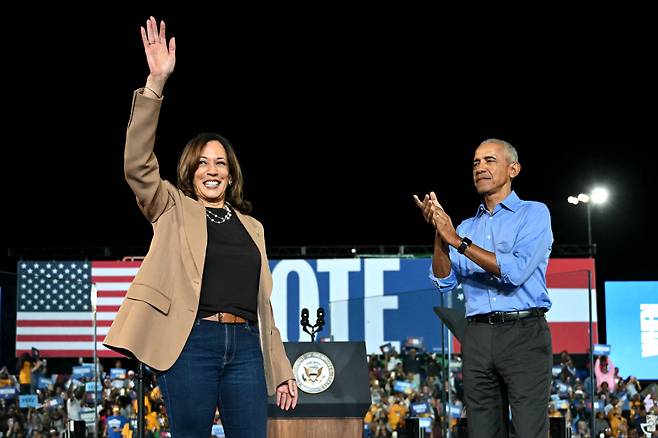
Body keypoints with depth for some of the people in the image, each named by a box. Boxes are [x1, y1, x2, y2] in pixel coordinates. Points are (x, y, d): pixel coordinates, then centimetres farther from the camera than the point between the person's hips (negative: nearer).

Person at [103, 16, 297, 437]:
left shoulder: (251, 227, 20)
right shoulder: (174, 210, 10)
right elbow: (138, 165, -7)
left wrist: (282, 370, 14)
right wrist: (155, 85, -17)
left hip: (245, 346, 3)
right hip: (191, 343, -3)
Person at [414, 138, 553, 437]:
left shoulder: (534, 213, 3)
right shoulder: (466, 227, 19)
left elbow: (516, 271, -13)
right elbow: (444, 282, 8)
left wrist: (457, 241, -12)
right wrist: (439, 233, -6)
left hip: (524, 333, -5)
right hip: (477, 337, 5)